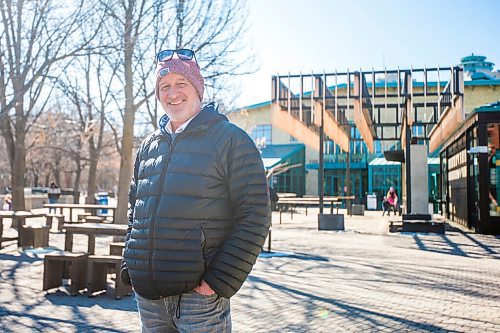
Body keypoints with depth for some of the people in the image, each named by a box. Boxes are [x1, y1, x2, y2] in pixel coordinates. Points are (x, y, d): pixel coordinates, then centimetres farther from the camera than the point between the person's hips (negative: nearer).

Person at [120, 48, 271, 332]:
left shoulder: (231, 139, -5)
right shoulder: (149, 146, 13)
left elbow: (255, 216, -11)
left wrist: (221, 280, -16)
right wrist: (131, 265, 11)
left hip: (200, 293, -5)